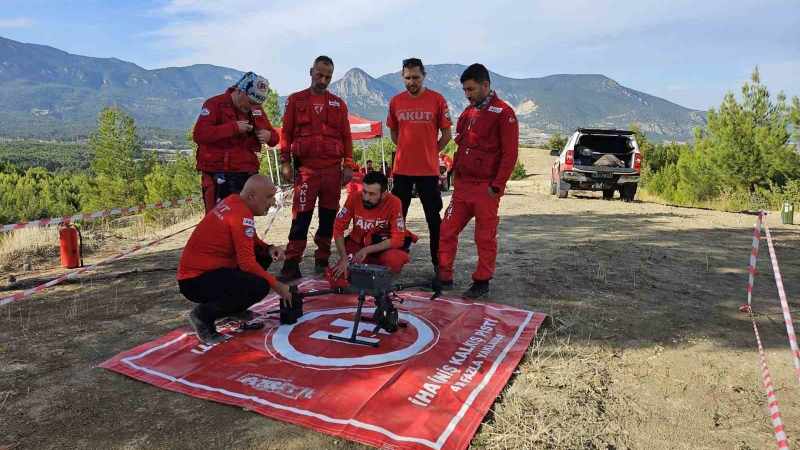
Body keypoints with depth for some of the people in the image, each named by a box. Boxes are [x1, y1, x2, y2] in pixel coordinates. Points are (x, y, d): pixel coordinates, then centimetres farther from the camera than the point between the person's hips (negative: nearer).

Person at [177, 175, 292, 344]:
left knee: (265, 255, 11)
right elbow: (247, 263, -24)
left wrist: (270, 249, -3)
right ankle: (204, 314, -8)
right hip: (196, 280, -10)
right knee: (260, 286, -26)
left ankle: (235, 307, 18)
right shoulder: (241, 215, -22)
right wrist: (277, 286, -14)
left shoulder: (233, 201, 5)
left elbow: (252, 241, 17)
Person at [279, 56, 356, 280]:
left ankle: (323, 260, 18)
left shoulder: (338, 104, 13)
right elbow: (286, 133, 7)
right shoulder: (296, 100, 9)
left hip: (333, 168, 2)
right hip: (306, 167, -2)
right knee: (301, 217, -6)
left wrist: (348, 165, 5)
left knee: (329, 216, 7)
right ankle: (292, 264, -2)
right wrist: (285, 162, 0)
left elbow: (346, 136, 12)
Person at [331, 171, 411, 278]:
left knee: (394, 259, -35)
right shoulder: (354, 198, -15)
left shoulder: (393, 203, -21)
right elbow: (338, 229, -10)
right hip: (357, 244, 3)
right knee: (338, 274, -17)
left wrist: (367, 250, -26)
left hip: (385, 247, -2)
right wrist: (344, 258, -19)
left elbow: (397, 239, -21)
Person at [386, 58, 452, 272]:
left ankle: (438, 261, 14)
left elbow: (446, 135, 2)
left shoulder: (437, 100, -3)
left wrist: (430, 152, 3)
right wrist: (408, 150, 12)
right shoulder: (395, 101, 5)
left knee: (434, 217, 4)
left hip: (428, 170, -3)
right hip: (401, 169, 3)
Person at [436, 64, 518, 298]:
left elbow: (509, 154, -11)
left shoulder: (503, 113, -7)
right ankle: (444, 277, 17)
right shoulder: (468, 112, 15)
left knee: (485, 238, 3)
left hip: (486, 188, -7)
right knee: (447, 231, 6)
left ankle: (482, 282, 15)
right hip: (462, 185, 7)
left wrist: (497, 186, -14)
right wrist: (455, 172, 14)